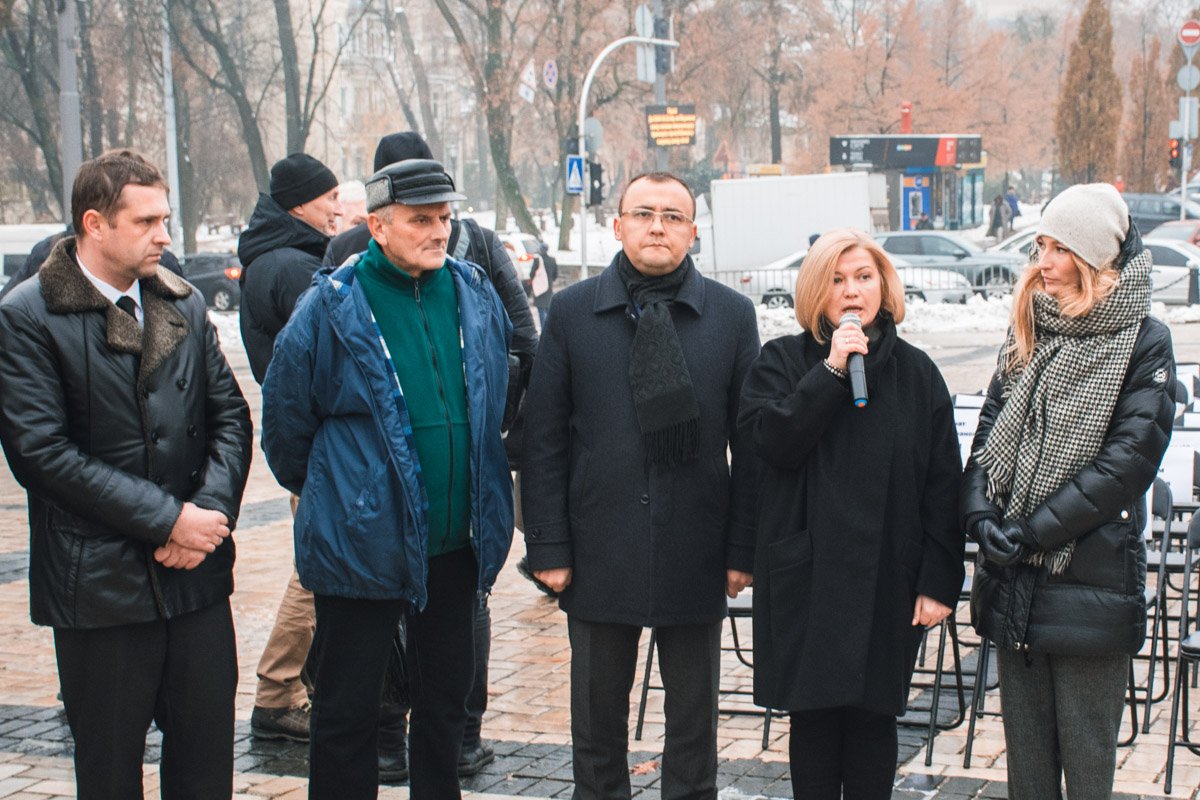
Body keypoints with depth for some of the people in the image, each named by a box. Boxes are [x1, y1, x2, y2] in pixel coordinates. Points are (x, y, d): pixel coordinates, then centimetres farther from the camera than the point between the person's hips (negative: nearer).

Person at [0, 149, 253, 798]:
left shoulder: (184, 304, 10)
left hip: (197, 573, 4)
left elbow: (229, 416, 10)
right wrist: (166, 519, -15)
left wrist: (211, 510, -8)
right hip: (99, 583, -4)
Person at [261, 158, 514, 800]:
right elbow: (285, 419, -1)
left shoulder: (475, 295, 3)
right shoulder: (333, 307, -11)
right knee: (348, 711, 6)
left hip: (456, 545, 4)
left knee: (445, 698, 17)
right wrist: (321, 492, 9)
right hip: (362, 546, -4)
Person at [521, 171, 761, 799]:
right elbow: (543, 439, 1)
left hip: (696, 555, 0)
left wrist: (742, 548, -2)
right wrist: (548, 548, -4)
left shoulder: (732, 314, 2)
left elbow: (750, 440, 2)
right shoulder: (571, 312, 2)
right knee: (597, 714, 12)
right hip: (600, 553, 0)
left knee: (693, 718, 12)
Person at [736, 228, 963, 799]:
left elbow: (943, 484, 2)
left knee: (873, 717, 6)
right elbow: (772, 441, -14)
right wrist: (831, 370, -17)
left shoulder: (915, 372, 5)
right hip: (804, 577, 0)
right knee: (813, 718, 5)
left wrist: (939, 581, -4)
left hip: (887, 578, 1)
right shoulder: (782, 362, 4)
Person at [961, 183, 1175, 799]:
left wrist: (1035, 528, -16)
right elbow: (988, 434, 9)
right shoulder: (1027, 333, 13)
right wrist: (982, 513, -9)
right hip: (1013, 581, 5)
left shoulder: (1142, 342, -5)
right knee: (1025, 751, 12)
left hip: (1089, 580, -5)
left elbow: (1130, 457, -13)